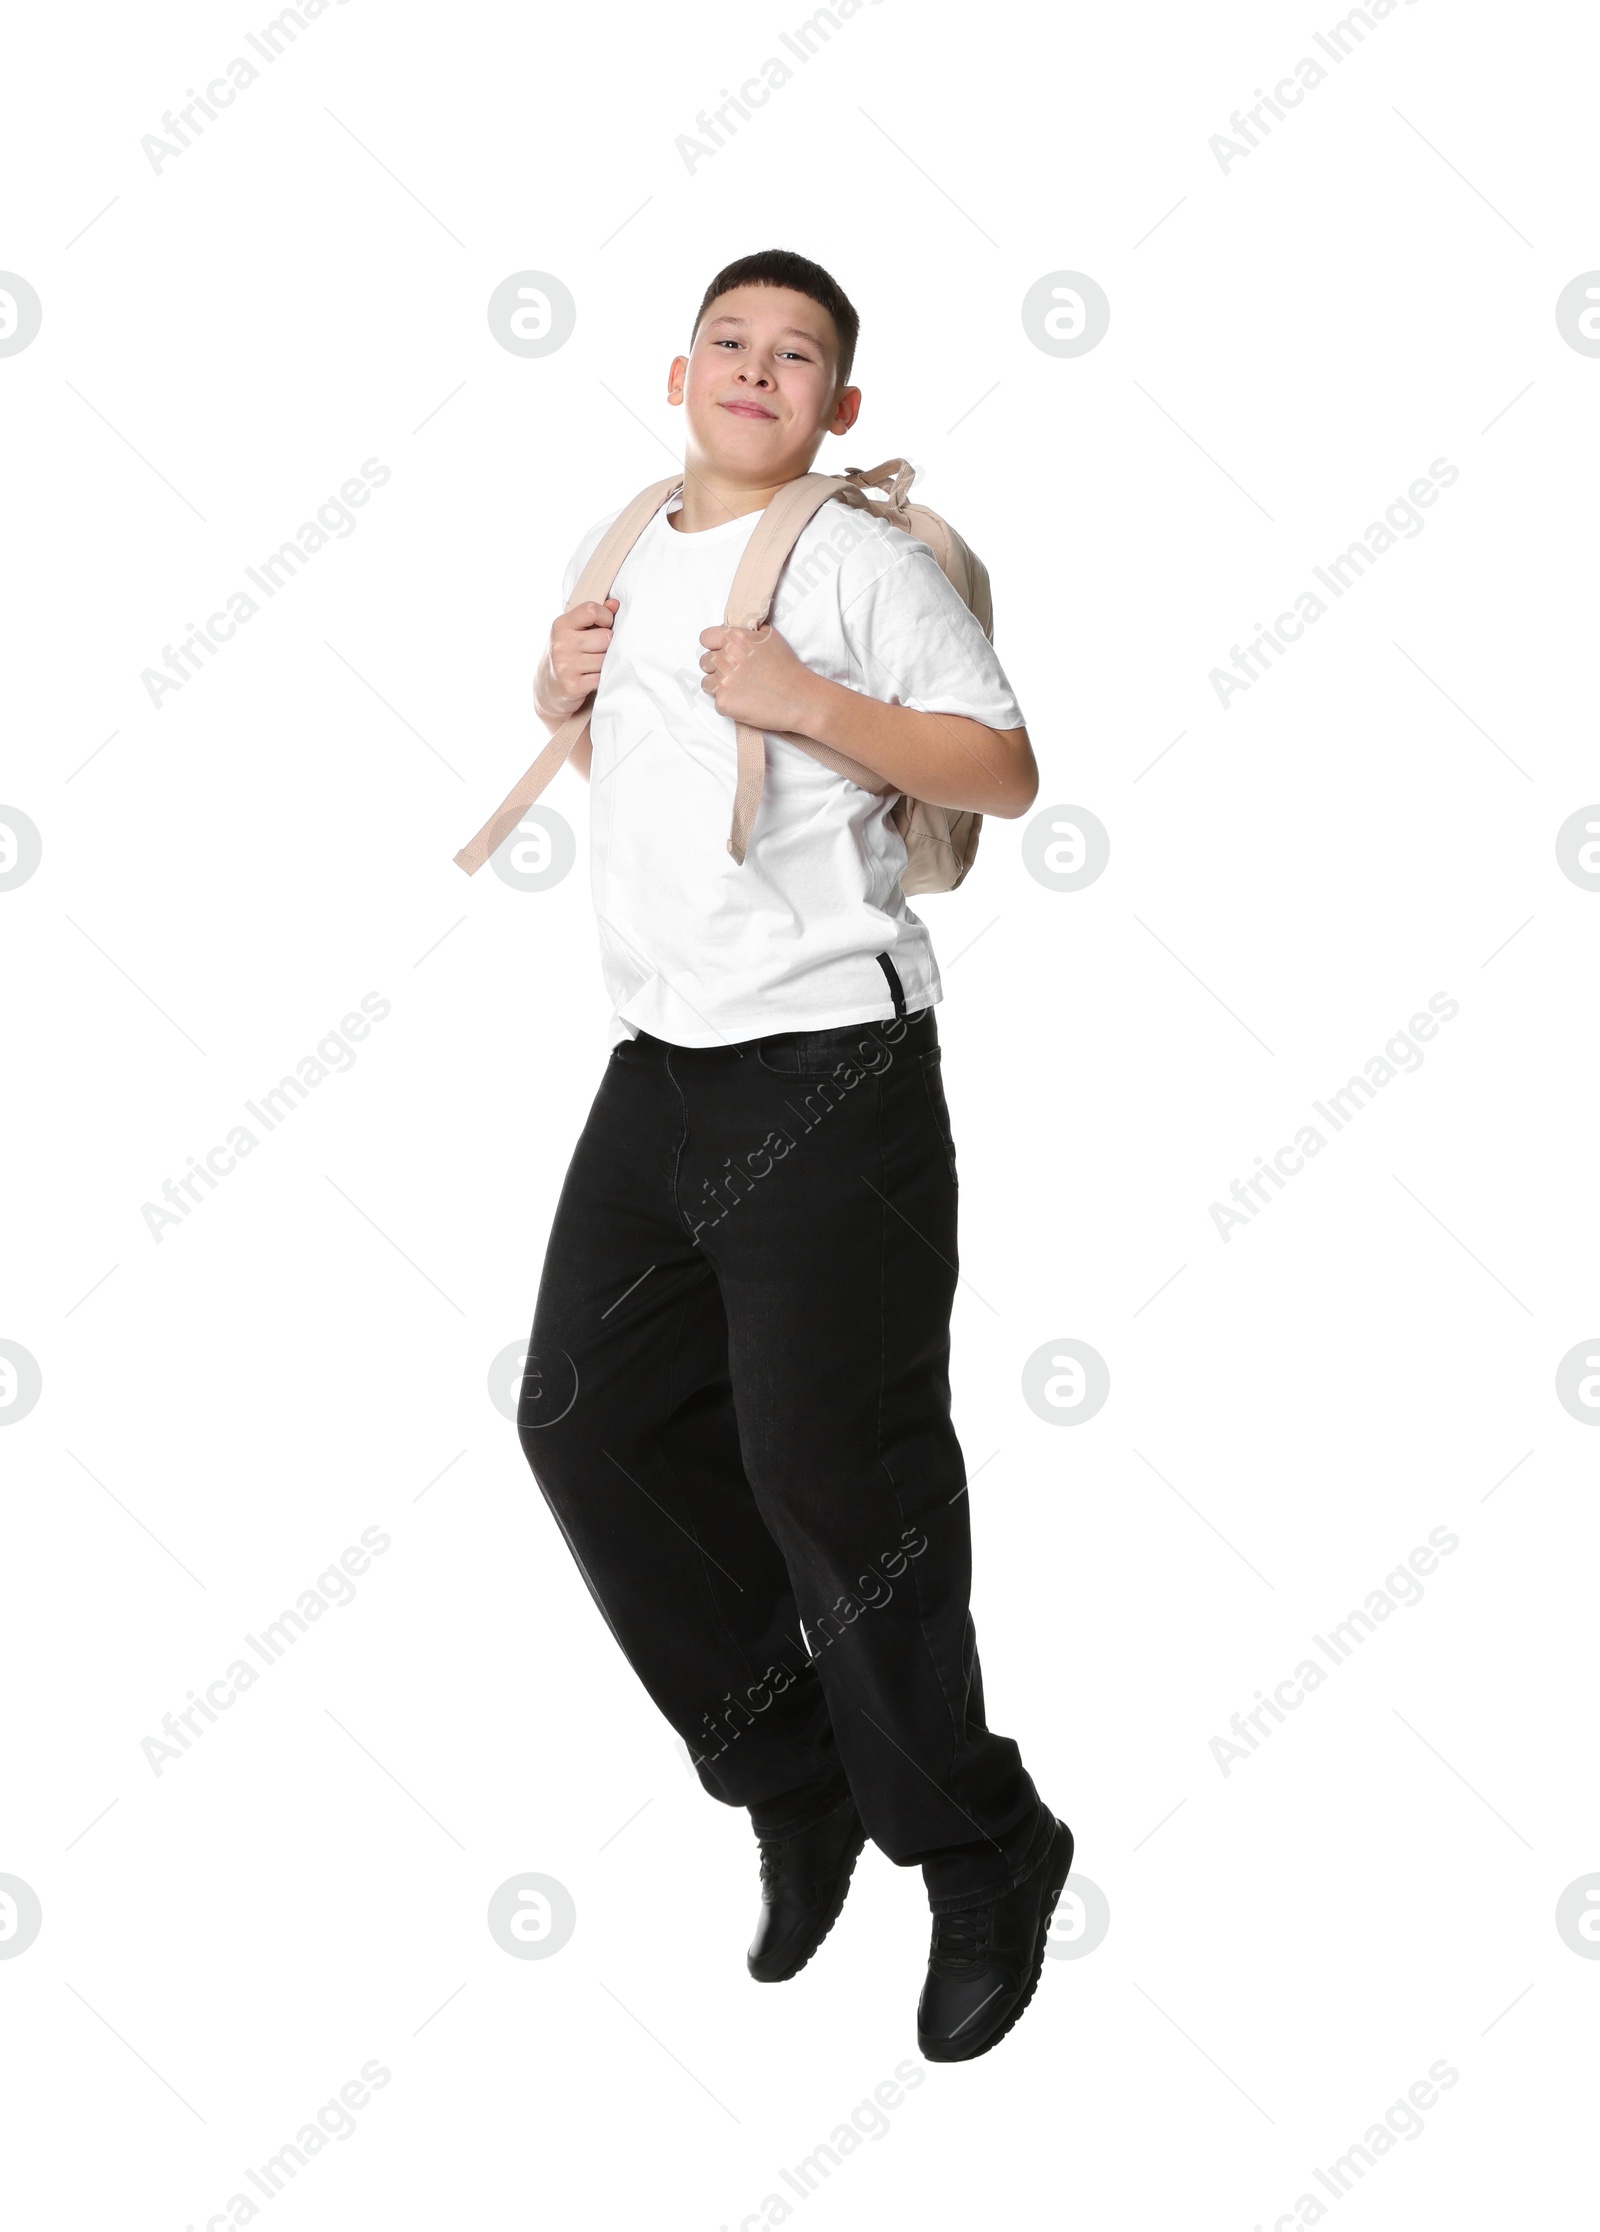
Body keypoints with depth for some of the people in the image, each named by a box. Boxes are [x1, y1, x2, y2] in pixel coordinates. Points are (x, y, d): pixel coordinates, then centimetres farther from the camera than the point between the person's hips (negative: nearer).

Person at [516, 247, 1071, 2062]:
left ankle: (983, 1862, 12)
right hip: (659, 1063, 8)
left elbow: (1004, 770, -8)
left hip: (830, 1064, -8)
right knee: (587, 1416, 9)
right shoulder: (612, 553, 16)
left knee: (828, 1470, -7)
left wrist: (804, 700, -17)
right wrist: (558, 687, 9)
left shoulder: (859, 561, -4)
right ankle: (794, 1784, 24)